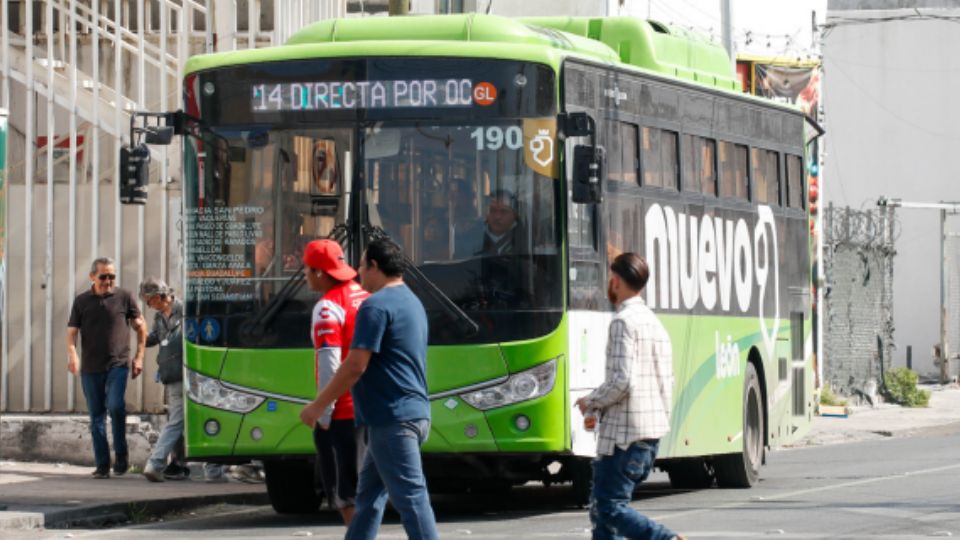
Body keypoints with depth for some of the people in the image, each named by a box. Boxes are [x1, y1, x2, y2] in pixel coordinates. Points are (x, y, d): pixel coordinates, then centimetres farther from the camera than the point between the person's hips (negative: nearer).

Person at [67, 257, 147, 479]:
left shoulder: (124, 297, 2)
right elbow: (72, 331, 5)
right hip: (91, 367, 3)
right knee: (97, 417, 5)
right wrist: (72, 354, -14)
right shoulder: (82, 301, 7)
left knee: (115, 406, -22)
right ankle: (102, 466, 10)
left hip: (118, 364, -3)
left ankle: (121, 454, -6)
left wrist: (139, 356, 6)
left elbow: (140, 326, 10)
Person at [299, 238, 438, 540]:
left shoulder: (376, 306, -14)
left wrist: (318, 407, -11)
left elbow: (356, 366, -19)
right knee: (369, 495, 16)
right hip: (413, 412, 10)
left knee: (410, 498, -10)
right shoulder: (412, 302, 18)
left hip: (391, 418, -10)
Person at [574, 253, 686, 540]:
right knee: (601, 506, 13)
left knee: (611, 508, -8)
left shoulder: (624, 322, -13)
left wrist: (591, 403, -4)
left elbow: (621, 381, -23)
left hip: (624, 434, -9)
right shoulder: (655, 324, 15)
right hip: (653, 430, 9)